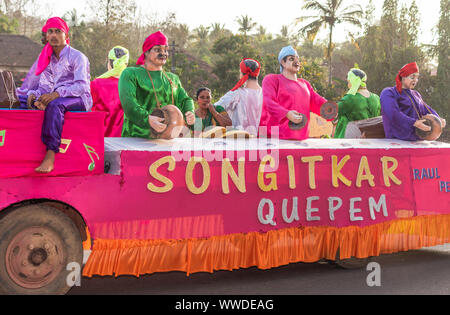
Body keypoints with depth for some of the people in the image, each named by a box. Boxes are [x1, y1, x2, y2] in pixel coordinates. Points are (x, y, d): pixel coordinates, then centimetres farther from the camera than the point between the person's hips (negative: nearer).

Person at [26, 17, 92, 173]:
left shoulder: (77, 56, -3)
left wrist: (57, 94, -30)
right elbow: (44, 87, 14)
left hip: (80, 99, -7)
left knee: (55, 104, -37)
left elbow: (81, 86, -17)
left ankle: (50, 155, -45)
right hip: (57, 98, 7)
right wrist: (33, 94, -10)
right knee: (33, 102, -22)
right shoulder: (47, 59, 17)